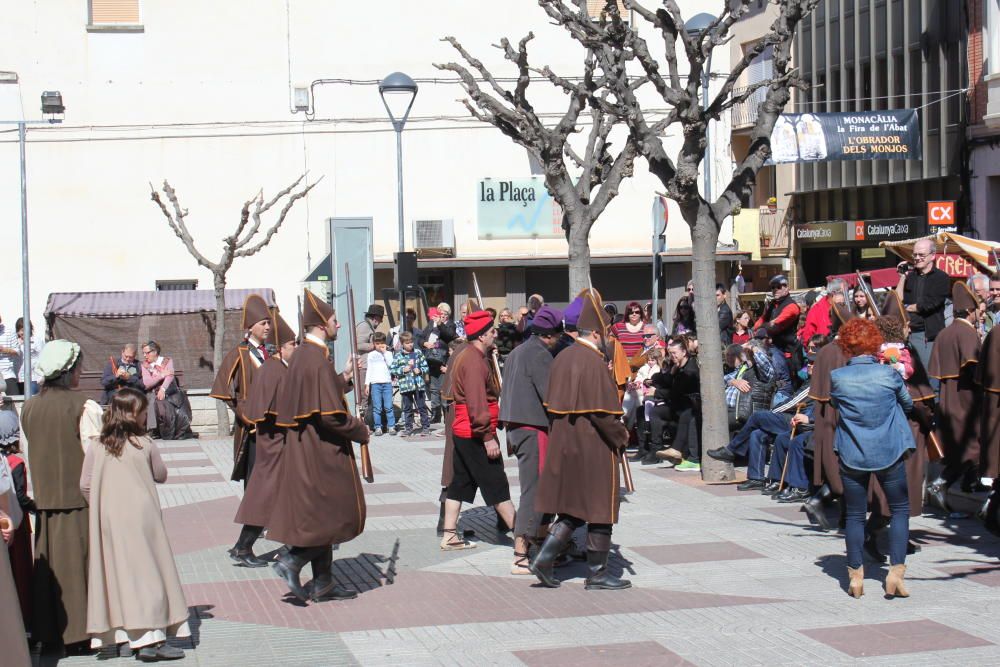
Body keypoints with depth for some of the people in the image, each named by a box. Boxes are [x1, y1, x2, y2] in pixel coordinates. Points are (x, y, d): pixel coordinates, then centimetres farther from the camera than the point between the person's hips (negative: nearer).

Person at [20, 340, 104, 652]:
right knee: (79, 564, 2)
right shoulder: (84, 406, -13)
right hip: (79, 498, -5)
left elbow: (27, 453, 9)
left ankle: (49, 631, 18)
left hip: (45, 500, 5)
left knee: (49, 564, 13)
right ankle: (81, 631, 5)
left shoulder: (28, 408, 4)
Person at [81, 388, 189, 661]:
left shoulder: (97, 447, 0)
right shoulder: (145, 444, -6)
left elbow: (85, 485, 0)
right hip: (141, 518, -3)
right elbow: (161, 475, 6)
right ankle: (151, 638, -5)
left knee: (116, 573, 9)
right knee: (148, 573, 1)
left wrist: (102, 506, 13)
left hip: (108, 520, 3)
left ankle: (122, 638, 10)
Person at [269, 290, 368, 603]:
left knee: (318, 515, 14)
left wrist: (344, 376, 18)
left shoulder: (302, 356, 10)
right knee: (340, 513, 0)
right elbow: (329, 414, -24)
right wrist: (360, 431, -10)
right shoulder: (317, 360, -20)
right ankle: (292, 560, -5)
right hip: (323, 451, -10)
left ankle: (323, 583, 18)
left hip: (306, 446, 10)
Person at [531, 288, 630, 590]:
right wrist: (621, 435, -6)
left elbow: (552, 403, 14)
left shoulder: (562, 358, 7)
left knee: (572, 508, 15)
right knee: (599, 508, 4)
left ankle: (545, 558, 5)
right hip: (593, 447, -8)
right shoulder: (594, 363, -19)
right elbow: (603, 411, -20)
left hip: (563, 444, 8)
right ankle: (597, 573, 11)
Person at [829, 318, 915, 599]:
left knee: (855, 515, 11)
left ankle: (856, 576, 12)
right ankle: (896, 571, 4)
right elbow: (908, 403, 9)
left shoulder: (837, 377, -8)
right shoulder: (889, 374, -8)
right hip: (889, 454, -1)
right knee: (900, 510, 13)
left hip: (852, 456, 1)